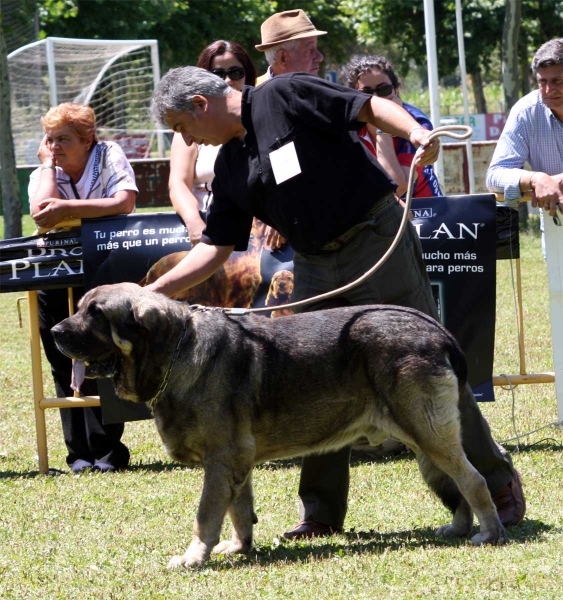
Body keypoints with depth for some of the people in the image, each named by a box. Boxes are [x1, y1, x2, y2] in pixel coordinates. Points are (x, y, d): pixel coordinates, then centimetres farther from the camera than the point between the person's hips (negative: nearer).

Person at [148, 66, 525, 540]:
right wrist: (152, 292, 7)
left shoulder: (285, 96, -7)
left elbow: (370, 108, -12)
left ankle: (498, 484, 6)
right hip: (315, 269, 7)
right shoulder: (230, 167, 13)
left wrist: (415, 131, -30)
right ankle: (322, 512, 11)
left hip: (377, 244, -7)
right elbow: (216, 247, 14)